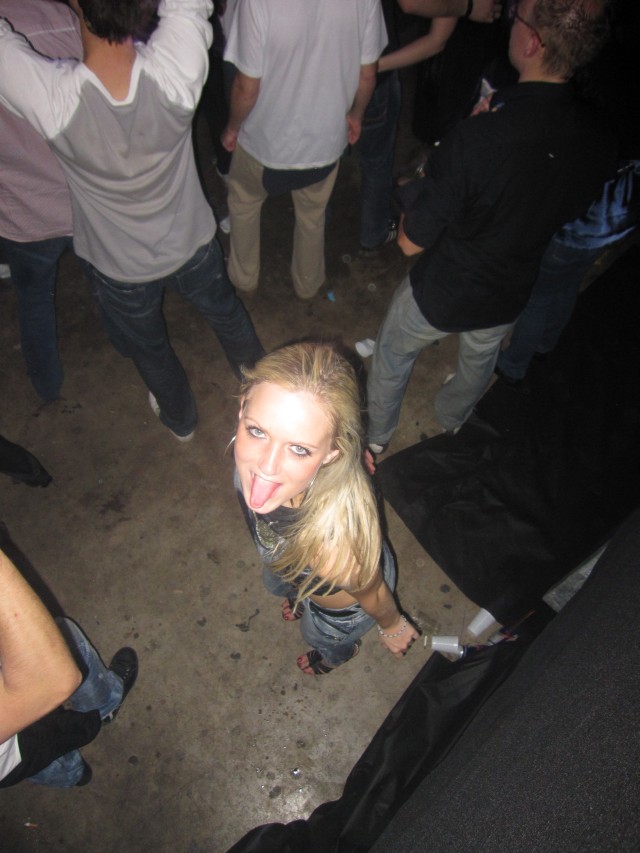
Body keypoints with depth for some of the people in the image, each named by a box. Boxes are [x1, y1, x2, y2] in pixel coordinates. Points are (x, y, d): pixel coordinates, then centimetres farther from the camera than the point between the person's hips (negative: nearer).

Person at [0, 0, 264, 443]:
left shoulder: (53, 98, -33)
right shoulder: (175, 69, -30)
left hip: (119, 265, -1)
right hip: (192, 242, 1)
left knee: (150, 349, 26)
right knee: (226, 311, 30)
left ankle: (180, 417, 53)